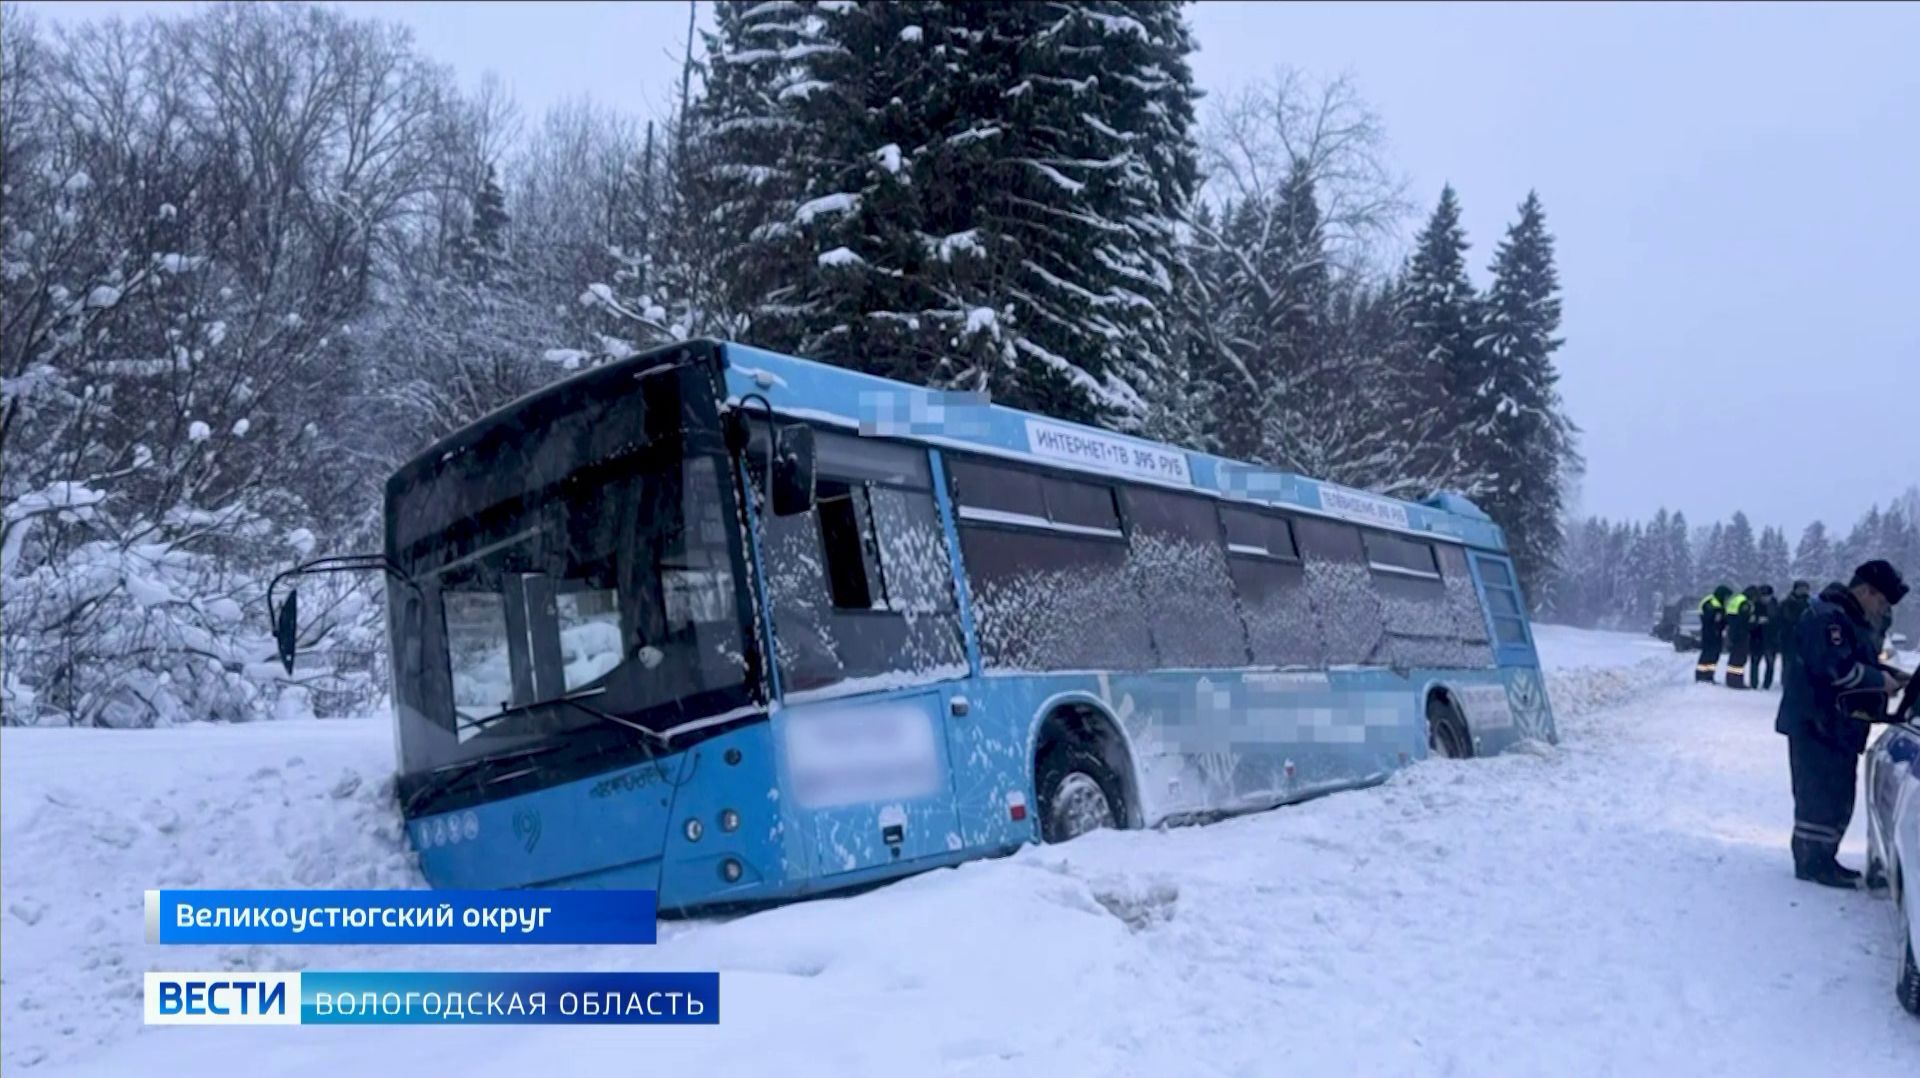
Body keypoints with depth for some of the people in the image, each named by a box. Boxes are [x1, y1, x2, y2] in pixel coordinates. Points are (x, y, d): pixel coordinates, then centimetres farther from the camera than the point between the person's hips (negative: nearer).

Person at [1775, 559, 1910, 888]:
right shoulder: (1827, 617, -16)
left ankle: (1822, 857, 21)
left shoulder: (1852, 621, 20)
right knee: (1822, 795, -9)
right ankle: (1812, 861, -4)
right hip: (1816, 725, -11)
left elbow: (1859, 665, 24)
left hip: (1838, 727, 11)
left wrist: (1891, 676, 8)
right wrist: (1880, 680, -17)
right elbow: (1836, 667, -26)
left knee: (1838, 796, 14)